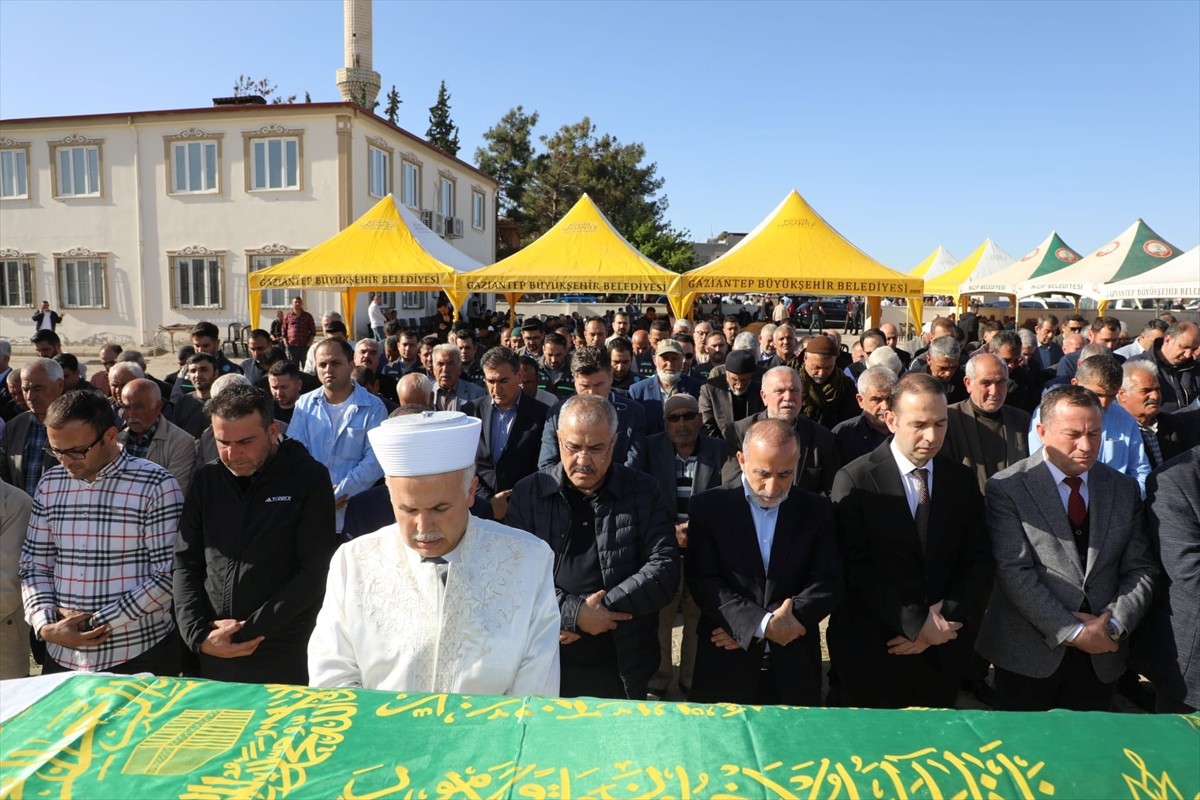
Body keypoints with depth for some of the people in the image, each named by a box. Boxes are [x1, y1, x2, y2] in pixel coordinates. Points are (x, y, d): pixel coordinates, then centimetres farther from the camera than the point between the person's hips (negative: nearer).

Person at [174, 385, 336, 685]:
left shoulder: (309, 478, -9)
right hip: (213, 653, 4)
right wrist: (198, 634, -5)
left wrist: (248, 630, -13)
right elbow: (185, 563, 7)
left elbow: (315, 571, -12)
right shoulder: (207, 479, 5)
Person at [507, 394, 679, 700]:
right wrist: (574, 612, -20)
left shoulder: (642, 493, -3)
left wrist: (601, 608, -18)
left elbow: (665, 568, -9)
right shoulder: (528, 493, -3)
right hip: (546, 665, 0)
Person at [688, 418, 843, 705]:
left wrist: (778, 623, -13)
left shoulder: (817, 510, 1)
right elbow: (703, 581, -10)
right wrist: (762, 624, -21)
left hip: (794, 666, 2)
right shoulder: (708, 506, -5)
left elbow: (829, 583, -4)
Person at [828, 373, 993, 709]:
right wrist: (915, 624, -16)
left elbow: (978, 562, 3)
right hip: (873, 650, -3)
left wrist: (945, 621, -8)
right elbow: (856, 568, -15)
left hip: (944, 651, 4)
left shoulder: (962, 480, 3)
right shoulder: (855, 480, -11)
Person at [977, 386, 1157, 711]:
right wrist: (1073, 632, -17)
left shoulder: (1124, 489, 5)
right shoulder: (1007, 488, -11)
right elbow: (1014, 572, -16)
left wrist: (1114, 625, -10)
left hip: (1102, 657, 4)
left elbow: (1140, 569, 4)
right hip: (1029, 656, -4)